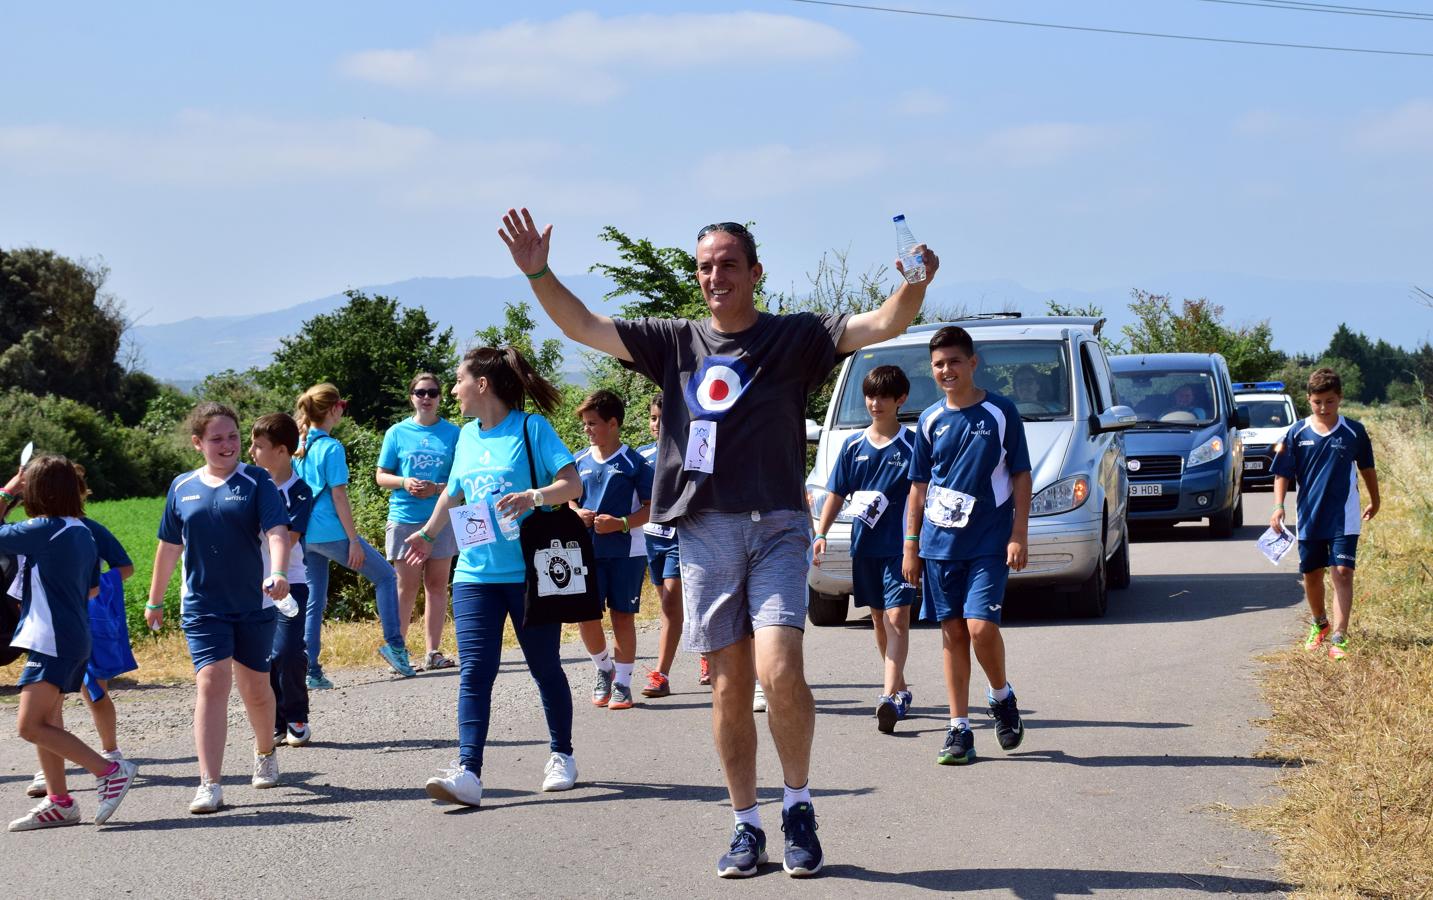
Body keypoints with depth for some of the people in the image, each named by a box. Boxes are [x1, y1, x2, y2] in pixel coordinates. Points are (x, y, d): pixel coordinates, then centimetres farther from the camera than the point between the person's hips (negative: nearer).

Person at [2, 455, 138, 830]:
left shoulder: (42, 530, -16)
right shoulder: (82, 532, 11)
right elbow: (93, 589, 20)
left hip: (52, 641, -10)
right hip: (74, 638, 10)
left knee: (30, 726, -12)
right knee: (45, 722, 16)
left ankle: (111, 770, -13)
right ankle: (58, 801, 20)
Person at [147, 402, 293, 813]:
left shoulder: (255, 481, -3)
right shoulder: (182, 487, 5)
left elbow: (277, 531, -15)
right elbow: (169, 546, 15)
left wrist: (278, 573, -34)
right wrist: (155, 600, 20)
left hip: (254, 605, -1)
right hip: (202, 606, 1)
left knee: (255, 688, 12)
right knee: (211, 683, -13)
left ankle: (265, 754, 41)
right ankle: (210, 785, -16)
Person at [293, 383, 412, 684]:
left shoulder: (297, 446, 8)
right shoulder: (331, 448, -12)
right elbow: (338, 496, -14)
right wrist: (354, 540, -11)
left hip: (303, 534, 7)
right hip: (331, 532, -7)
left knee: (313, 602, 12)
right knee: (385, 575, 9)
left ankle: (309, 671, 7)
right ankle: (394, 645, 2)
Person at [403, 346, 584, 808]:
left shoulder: (531, 428, -6)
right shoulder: (467, 436, 13)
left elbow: (572, 482, -14)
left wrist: (533, 497, -30)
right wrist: (428, 533, 39)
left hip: (530, 574, -5)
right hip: (475, 574, 5)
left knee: (544, 667, 8)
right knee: (474, 671, -7)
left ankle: (561, 757, 25)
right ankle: (467, 773, -15)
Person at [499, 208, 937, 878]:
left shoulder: (795, 338, 4)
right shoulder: (677, 343, 11)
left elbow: (883, 324, -8)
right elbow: (583, 327, 8)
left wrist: (915, 287, -28)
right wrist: (538, 274, -6)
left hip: (776, 526, -3)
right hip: (705, 529, 3)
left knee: (780, 671, -17)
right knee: (729, 685, 5)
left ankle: (798, 804, 3)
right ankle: (746, 825, 14)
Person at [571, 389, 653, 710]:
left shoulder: (633, 463, -4)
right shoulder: (580, 462, 8)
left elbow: (651, 507, -5)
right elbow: (568, 499, 18)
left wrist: (621, 523, -19)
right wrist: (577, 514, -5)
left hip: (626, 550, -3)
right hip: (587, 550, 3)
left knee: (623, 615, 2)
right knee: (585, 614, -3)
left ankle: (622, 682, 11)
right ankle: (603, 668, 21)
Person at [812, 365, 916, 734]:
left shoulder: (911, 445, -2)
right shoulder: (854, 445, 9)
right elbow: (837, 493, 12)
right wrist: (821, 533, 2)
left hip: (900, 544, -5)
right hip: (865, 543, 5)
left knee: (897, 617, -14)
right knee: (878, 617, 13)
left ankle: (890, 696, -24)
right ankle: (899, 688, 26)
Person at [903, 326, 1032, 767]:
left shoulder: (1000, 413, -2)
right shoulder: (931, 420, 7)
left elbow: (1021, 477, 1)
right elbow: (919, 486, 12)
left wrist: (1019, 534, -6)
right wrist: (911, 545, 9)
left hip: (989, 543, -3)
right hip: (940, 544, 3)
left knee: (980, 627, -15)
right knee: (953, 632, 4)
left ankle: (1002, 696, 13)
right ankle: (959, 729, 8)